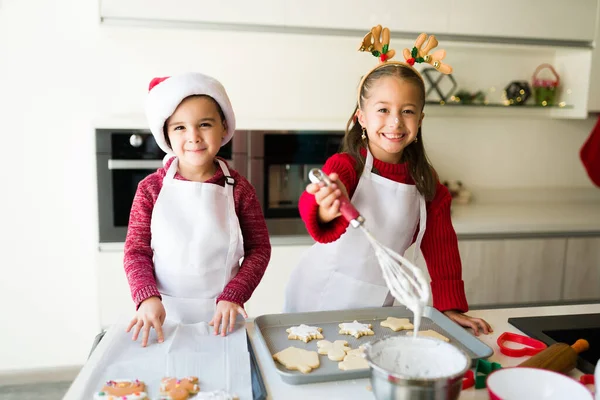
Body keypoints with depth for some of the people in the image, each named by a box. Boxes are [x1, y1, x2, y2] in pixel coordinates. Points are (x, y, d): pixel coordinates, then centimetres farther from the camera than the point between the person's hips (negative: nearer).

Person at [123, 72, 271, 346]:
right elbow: (136, 250, -3)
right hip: (164, 315, 1)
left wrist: (233, 295, -13)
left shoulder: (238, 189, -7)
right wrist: (147, 297, -17)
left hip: (220, 315, 0)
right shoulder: (151, 188, -6)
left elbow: (259, 249, -3)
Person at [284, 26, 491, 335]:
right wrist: (327, 210, -60)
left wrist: (451, 307, 1)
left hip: (375, 305, 3)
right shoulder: (345, 165, -17)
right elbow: (311, 204, -37)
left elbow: (441, 247, 4)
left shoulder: (427, 185, -2)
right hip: (318, 298, -3)